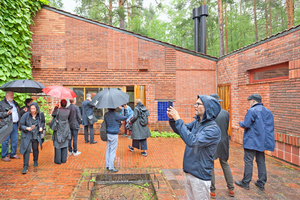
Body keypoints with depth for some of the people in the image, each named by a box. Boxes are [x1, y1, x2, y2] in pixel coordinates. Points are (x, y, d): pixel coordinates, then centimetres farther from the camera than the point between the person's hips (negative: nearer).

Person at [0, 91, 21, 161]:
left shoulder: (15, 103, 19)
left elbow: (19, 112, 28)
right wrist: (6, 113, -20)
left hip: (15, 124, 6)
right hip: (6, 125, -6)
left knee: (15, 140, 9)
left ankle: (13, 154, 22)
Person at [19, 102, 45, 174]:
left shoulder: (40, 115, -5)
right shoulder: (25, 115, -14)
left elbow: (42, 122, 13)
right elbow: (21, 125, -8)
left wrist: (41, 127, -5)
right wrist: (27, 128, -26)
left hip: (36, 135, 3)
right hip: (27, 136, -3)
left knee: (35, 149, 16)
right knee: (27, 150, -9)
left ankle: (35, 161, 40)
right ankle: (25, 166, 0)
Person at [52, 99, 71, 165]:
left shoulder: (58, 110, -15)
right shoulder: (68, 111, -5)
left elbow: (53, 115, 1)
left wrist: (56, 107, 6)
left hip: (58, 130, -3)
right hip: (65, 130, 3)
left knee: (58, 145, 5)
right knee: (65, 145, 12)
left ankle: (58, 160, 10)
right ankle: (64, 159, 19)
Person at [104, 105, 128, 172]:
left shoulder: (106, 114, 2)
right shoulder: (115, 115, -19)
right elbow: (125, 117, -9)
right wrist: (125, 109, -1)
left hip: (108, 134, 7)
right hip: (114, 135, -7)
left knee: (108, 150, 15)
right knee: (112, 151, 1)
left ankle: (108, 165, 26)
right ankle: (111, 168, 8)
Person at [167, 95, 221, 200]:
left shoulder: (213, 129, -21)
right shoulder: (196, 122, 2)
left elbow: (193, 141, -32)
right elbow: (180, 131, 13)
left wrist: (178, 120, -29)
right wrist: (172, 119, -7)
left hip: (200, 176, -7)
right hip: (188, 172, 7)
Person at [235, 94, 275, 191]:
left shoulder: (252, 111, -15)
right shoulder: (268, 111, 10)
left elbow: (246, 125, -18)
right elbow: (270, 126, 14)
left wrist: (240, 123, 2)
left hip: (252, 141, -7)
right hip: (262, 142, 7)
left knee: (248, 161, 1)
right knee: (261, 162, 14)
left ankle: (245, 183, 9)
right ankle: (261, 183, 21)